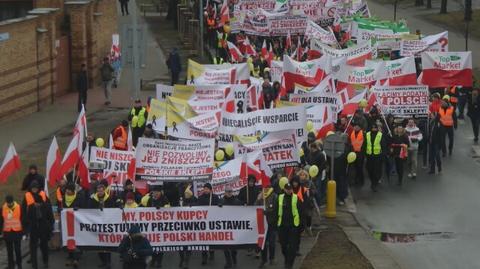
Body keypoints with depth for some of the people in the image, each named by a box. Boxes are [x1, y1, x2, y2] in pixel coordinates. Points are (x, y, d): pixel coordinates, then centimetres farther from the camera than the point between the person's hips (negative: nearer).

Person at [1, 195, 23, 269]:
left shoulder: (19, 208, -6)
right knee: (9, 250, 8)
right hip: (7, 232, 2)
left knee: (17, 249, 6)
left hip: (17, 232, -2)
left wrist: (24, 230, 2)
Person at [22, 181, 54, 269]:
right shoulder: (27, 197, -5)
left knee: (44, 243, 14)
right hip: (32, 224, -1)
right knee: (33, 245, 4)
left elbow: (49, 209, 1)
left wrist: (51, 222, -1)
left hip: (43, 224, 1)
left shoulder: (43, 195, -2)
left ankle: (45, 262, 27)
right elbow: (24, 212, -4)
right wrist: (25, 225, -6)